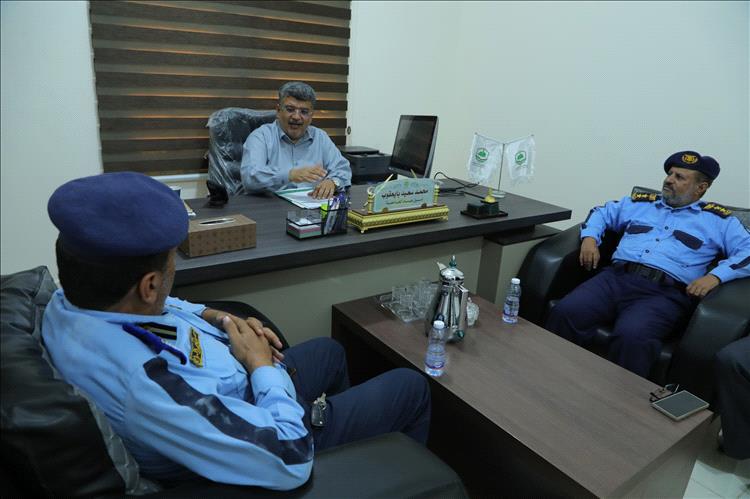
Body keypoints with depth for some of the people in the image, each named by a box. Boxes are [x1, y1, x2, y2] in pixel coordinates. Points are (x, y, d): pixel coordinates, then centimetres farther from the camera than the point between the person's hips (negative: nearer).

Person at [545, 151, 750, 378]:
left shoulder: (718, 220, 18)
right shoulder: (641, 203, 28)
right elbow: (602, 212, 34)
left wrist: (714, 276, -10)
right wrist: (590, 237, 13)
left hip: (665, 292, -3)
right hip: (616, 277, 3)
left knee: (632, 336, -38)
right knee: (566, 312, -27)